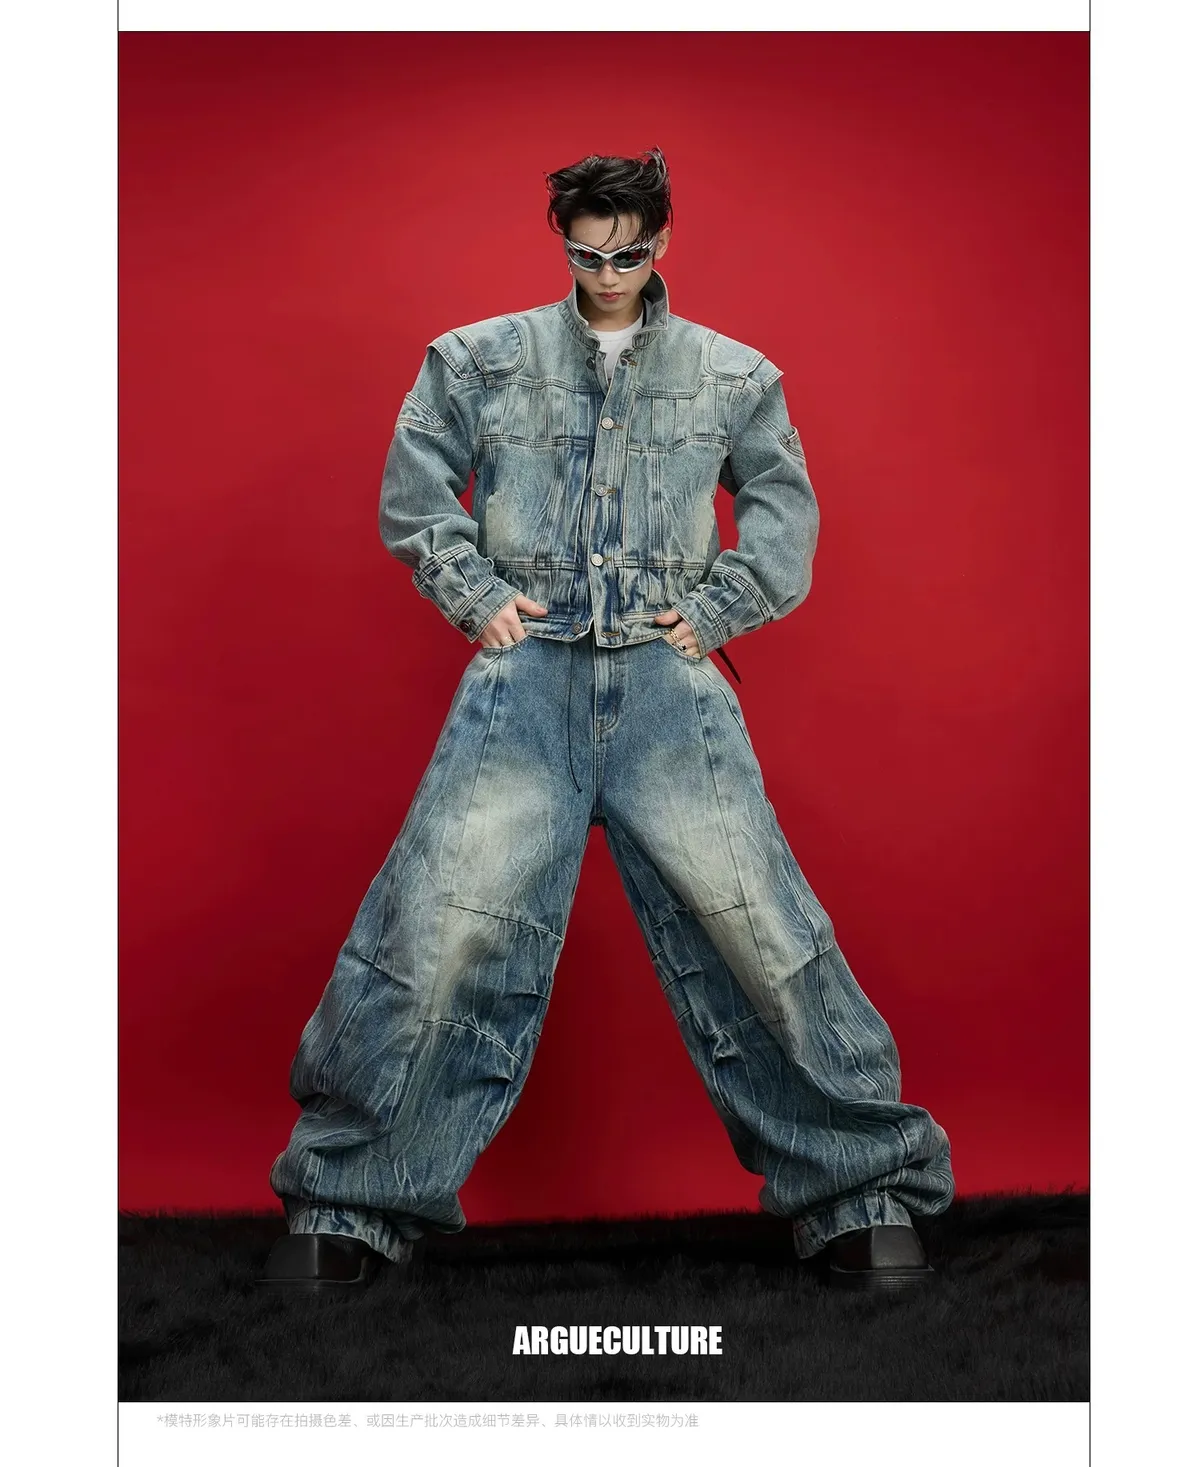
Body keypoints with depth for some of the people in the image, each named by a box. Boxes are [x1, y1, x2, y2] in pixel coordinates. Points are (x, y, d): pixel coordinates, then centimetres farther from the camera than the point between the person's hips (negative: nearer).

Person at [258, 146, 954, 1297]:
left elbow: (785, 506, 18)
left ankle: (863, 1191, 4)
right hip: (525, 661, 0)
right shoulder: (480, 359, 17)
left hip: (666, 670, 1)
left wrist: (717, 607, 4)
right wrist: (475, 592, 2)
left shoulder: (729, 374, 18)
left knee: (750, 918, -11)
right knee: (443, 918, -13)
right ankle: (351, 1200, 3)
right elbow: (413, 490, 16)